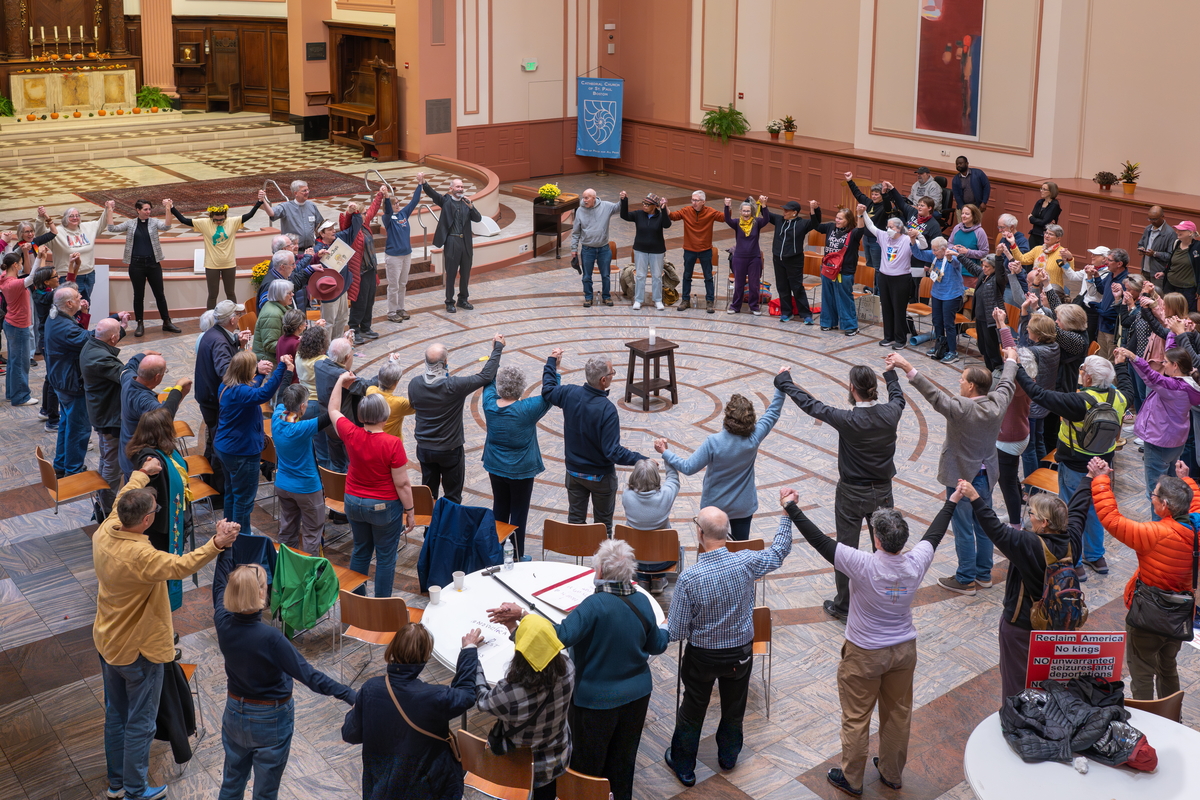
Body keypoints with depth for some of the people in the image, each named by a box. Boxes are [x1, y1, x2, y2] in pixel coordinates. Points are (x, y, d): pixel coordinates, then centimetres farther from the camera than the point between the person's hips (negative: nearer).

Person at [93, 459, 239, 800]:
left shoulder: (103, 533, -10)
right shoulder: (140, 556, -34)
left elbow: (122, 501, 10)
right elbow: (180, 566, -50)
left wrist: (143, 473, 26)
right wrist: (217, 543, -61)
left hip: (107, 644, 8)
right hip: (138, 651, -8)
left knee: (114, 715, 23)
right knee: (140, 724, 9)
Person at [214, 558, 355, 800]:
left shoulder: (223, 623, -16)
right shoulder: (270, 637, -32)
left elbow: (219, 587, 5)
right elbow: (307, 675, -30)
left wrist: (225, 548, 16)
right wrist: (348, 694, -25)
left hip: (235, 713, 5)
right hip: (271, 721, -5)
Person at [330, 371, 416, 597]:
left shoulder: (351, 435, -11)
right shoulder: (392, 444, -24)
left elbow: (333, 410, 10)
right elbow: (402, 484, -18)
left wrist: (341, 381, 21)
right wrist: (410, 512, -6)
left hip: (353, 503, 5)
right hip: (385, 508, -5)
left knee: (361, 551, 20)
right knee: (385, 557, 8)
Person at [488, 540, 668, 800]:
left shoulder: (596, 605, -28)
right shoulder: (642, 601, -8)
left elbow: (561, 635, -37)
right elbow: (656, 645, 5)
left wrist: (521, 616, -39)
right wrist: (667, 630, 28)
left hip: (596, 699, -6)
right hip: (637, 696, 6)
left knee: (588, 764, 16)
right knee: (624, 757, 26)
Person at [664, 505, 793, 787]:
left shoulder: (688, 578, -30)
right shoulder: (746, 563, -22)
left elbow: (676, 632, -22)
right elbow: (779, 551, 0)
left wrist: (668, 623, 1)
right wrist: (786, 514, 10)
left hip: (701, 656, -3)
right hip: (741, 652, 3)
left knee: (692, 710, 20)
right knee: (734, 707, 26)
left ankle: (683, 767, 37)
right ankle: (728, 756, 49)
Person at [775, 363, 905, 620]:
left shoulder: (847, 420, -25)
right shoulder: (890, 413, -13)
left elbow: (810, 405, -13)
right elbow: (898, 397, 14)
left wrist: (785, 382, 1)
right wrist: (891, 374, 34)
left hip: (852, 495, -4)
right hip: (882, 492, 4)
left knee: (846, 549, 9)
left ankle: (842, 606, 20)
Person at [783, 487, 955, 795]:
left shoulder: (864, 566, -30)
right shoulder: (916, 564, -17)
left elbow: (819, 540, -27)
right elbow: (934, 534, 2)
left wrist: (790, 507, -20)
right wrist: (951, 502, 18)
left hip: (865, 655, -5)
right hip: (904, 651, 5)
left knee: (856, 718, 13)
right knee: (898, 713, 22)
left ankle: (851, 779, 29)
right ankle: (892, 773, 41)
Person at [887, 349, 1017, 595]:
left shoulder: (961, 408, -27)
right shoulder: (997, 404, -7)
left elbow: (934, 393, -35)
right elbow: (1006, 383, 12)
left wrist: (908, 369, -40)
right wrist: (1011, 360, 32)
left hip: (961, 477, -7)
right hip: (986, 475, 7)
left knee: (963, 530, 5)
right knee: (983, 526, 19)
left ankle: (966, 580, 16)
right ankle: (984, 574, 33)